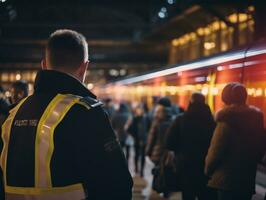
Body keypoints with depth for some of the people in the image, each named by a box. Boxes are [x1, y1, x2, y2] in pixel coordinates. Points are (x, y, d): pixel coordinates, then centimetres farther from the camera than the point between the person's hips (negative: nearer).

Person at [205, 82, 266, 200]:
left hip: (227, 179, -6)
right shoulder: (256, 118, 7)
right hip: (248, 179, 7)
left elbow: (216, 150, -13)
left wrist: (208, 169, 2)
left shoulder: (227, 120, -13)